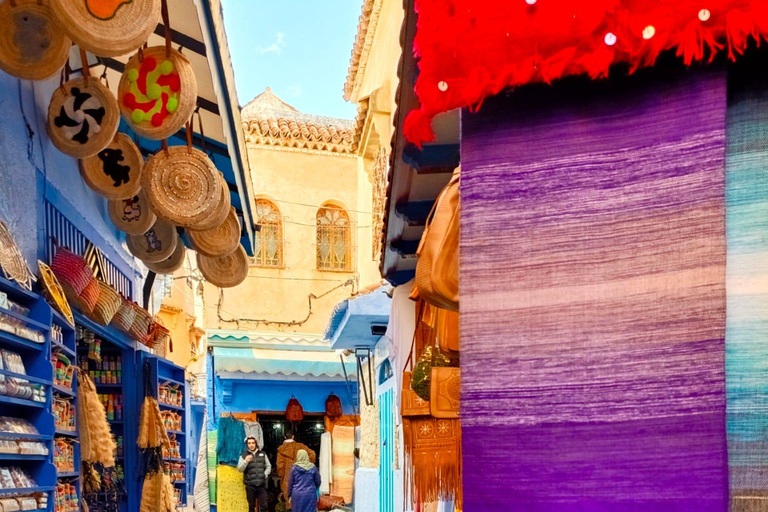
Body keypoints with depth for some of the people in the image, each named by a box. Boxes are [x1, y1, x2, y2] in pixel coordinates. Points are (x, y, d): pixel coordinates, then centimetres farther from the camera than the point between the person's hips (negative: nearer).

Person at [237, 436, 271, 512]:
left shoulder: (262, 454, 9)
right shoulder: (244, 455, 3)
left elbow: (268, 466, 13)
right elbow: (239, 469, -5)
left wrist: (265, 475, -4)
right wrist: (246, 461, -20)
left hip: (262, 484, 1)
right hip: (250, 485, -1)